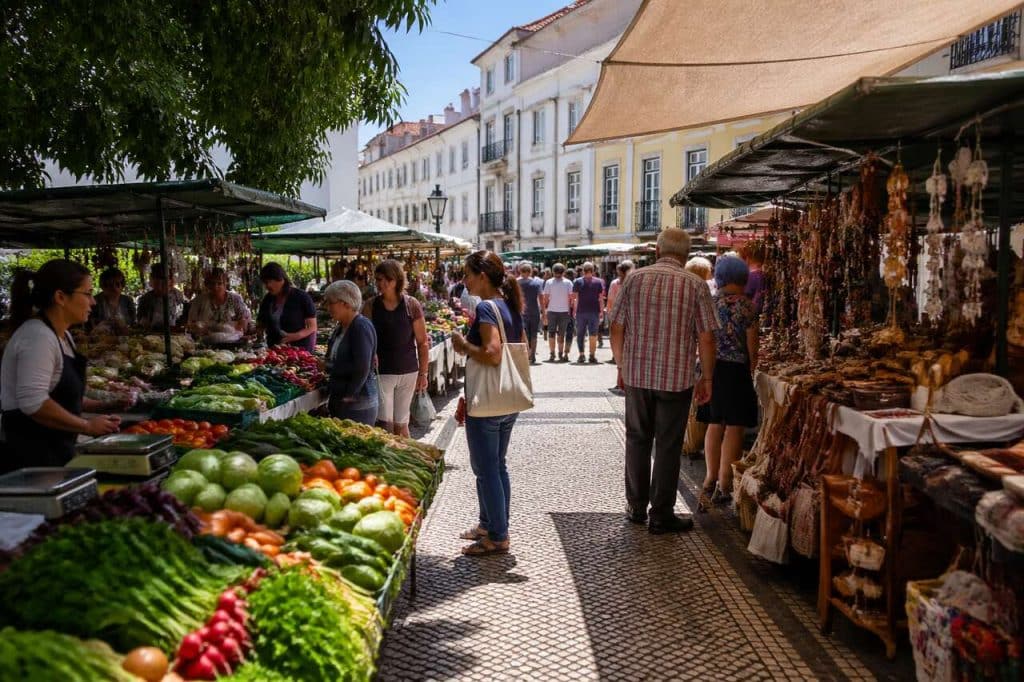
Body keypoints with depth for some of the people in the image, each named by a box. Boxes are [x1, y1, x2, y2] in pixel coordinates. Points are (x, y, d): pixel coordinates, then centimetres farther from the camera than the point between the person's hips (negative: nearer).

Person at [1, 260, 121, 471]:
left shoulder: (63, 335, 14)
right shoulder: (38, 337, -18)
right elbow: (34, 403, -27)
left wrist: (100, 406, 13)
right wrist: (88, 426, -18)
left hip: (56, 451, 10)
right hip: (32, 455, -10)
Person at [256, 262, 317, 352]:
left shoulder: (302, 297, -6)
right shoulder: (267, 300, 8)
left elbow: (312, 327, -6)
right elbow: (261, 325, 15)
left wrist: (297, 336, -22)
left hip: (299, 349, -4)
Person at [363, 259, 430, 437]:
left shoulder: (411, 305, -3)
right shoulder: (371, 306, -2)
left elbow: (422, 342, 1)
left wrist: (423, 373, 1)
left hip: (408, 372, 0)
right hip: (381, 372, 0)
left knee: (401, 424, 11)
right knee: (385, 424, -3)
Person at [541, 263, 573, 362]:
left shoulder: (549, 282, -1)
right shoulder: (568, 282, 0)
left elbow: (545, 298, -1)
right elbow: (571, 297, -2)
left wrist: (544, 309, 9)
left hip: (551, 311, 0)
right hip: (564, 311, 1)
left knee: (551, 333, 5)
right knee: (561, 334, 8)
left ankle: (552, 354, 1)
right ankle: (561, 354, 7)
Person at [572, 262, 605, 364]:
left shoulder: (577, 282, 1)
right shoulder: (599, 282, 3)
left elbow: (574, 298, -1)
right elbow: (601, 299, 1)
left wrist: (574, 310, 4)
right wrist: (601, 311, 6)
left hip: (581, 312, 0)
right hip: (594, 311, 0)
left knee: (580, 334, 8)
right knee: (593, 334, 3)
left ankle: (581, 355, 3)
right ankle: (592, 356, 0)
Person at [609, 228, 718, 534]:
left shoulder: (635, 279, -1)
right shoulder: (696, 285, -6)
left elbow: (616, 328, 1)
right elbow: (706, 338, -8)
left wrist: (623, 365, 14)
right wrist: (707, 378, 3)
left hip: (636, 375, 2)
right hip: (677, 378, -2)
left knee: (637, 440, 16)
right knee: (668, 446, 7)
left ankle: (636, 507, 26)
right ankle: (661, 515, 13)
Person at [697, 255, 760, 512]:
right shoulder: (746, 305, -9)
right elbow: (752, 346, -6)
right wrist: (752, 371, 8)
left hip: (710, 368, 4)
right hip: (736, 370, -4)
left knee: (715, 425, 16)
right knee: (734, 428, 2)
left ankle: (711, 479, 19)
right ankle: (724, 486, 5)